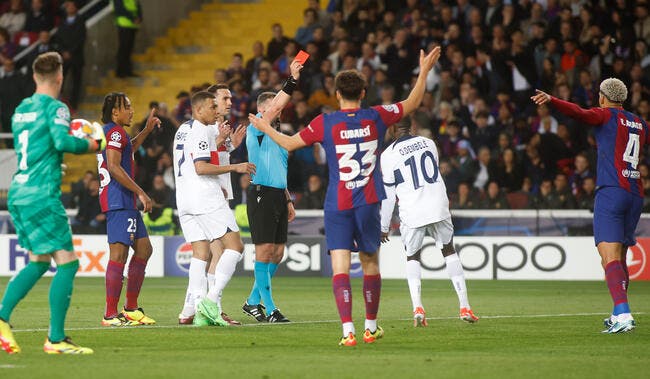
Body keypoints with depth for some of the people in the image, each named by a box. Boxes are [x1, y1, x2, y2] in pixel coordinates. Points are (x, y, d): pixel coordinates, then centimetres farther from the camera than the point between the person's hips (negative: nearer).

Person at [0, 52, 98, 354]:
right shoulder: (54, 107, -8)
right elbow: (62, 141, -23)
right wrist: (90, 145, -5)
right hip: (42, 196, -9)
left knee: (38, 262, 18)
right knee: (67, 263, -5)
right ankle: (56, 339, -9)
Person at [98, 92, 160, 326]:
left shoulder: (107, 132, 21)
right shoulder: (115, 131, -10)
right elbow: (114, 166, -21)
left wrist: (147, 130, 41)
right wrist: (140, 193, -21)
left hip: (125, 202, 11)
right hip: (119, 201, -11)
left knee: (144, 249, 14)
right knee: (119, 253, -13)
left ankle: (131, 308, 18)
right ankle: (110, 315, -16)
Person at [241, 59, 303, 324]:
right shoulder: (256, 129, -3)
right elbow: (275, 106, -20)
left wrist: (288, 200, 22)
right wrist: (292, 80, -26)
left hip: (278, 195, 9)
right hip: (261, 194, -9)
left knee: (278, 252, 7)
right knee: (264, 250, -9)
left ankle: (253, 301, 18)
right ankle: (269, 307, -8)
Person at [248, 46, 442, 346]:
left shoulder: (325, 123, -5)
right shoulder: (376, 117, 1)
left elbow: (289, 143, 2)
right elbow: (411, 104, 14)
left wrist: (265, 128, 20)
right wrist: (424, 71, 24)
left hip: (337, 205, -2)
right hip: (368, 202, 2)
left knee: (340, 267, -6)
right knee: (370, 263, 15)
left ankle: (348, 330, -19)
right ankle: (371, 326, 25)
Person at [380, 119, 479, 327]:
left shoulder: (389, 155, -5)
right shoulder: (428, 143, 7)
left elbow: (388, 195, -1)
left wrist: (384, 227, 7)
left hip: (412, 211, -2)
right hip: (438, 206, 2)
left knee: (412, 257, 16)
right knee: (449, 251, 19)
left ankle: (417, 307, -5)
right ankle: (465, 307, 13)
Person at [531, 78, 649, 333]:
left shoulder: (606, 116, 0)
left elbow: (579, 113, -19)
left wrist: (551, 100, -31)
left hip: (611, 191, -7)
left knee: (610, 257, -16)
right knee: (620, 257, 19)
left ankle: (623, 315, -31)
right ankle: (618, 315, 25)